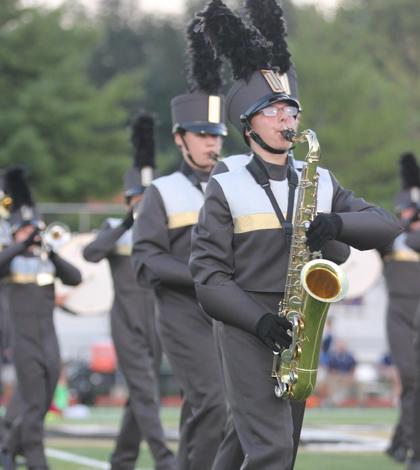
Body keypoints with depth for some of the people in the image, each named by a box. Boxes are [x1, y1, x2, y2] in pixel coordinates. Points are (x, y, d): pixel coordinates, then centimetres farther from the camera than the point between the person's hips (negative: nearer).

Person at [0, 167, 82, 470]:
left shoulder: (49, 260, 11)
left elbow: (75, 278, -3)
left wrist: (53, 255, -16)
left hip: (50, 342, 5)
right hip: (26, 342, -5)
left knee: (41, 403, 10)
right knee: (33, 405, -7)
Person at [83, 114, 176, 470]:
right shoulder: (115, 229, 1)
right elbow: (91, 253, -18)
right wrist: (128, 224, -24)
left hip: (156, 326, 5)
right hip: (128, 326, -5)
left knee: (140, 398, 10)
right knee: (145, 392, -13)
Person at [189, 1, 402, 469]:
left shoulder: (320, 181, 12)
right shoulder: (226, 188, -2)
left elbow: (386, 224, 7)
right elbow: (208, 273, -7)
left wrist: (338, 224, -15)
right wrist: (260, 320, -21)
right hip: (247, 326, -5)